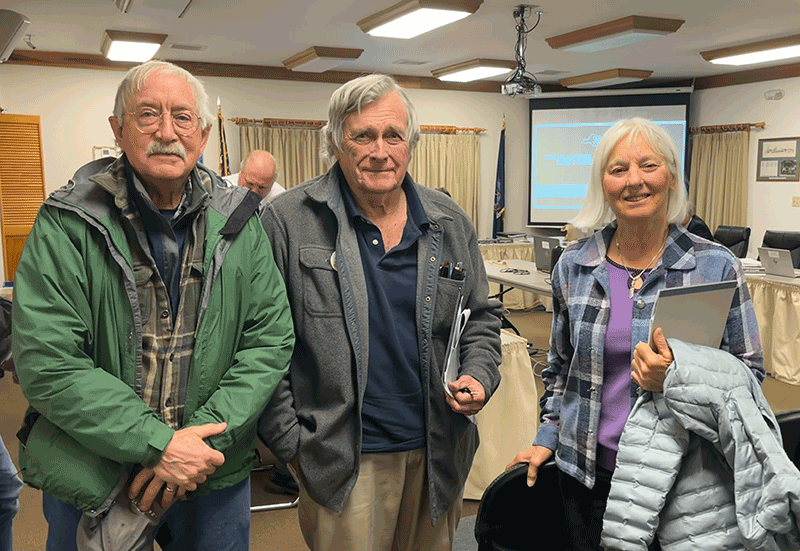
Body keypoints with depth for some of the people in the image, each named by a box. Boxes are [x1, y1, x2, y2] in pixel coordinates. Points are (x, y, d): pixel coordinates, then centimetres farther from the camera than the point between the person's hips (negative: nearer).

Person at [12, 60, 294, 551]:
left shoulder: (238, 223, -3)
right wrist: (156, 445, -21)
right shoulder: (67, 225, -10)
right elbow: (46, 364, -16)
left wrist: (201, 433, -15)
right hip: (90, 484, -2)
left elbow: (272, 340, -5)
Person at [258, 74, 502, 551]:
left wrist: (479, 377, -4)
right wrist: (289, 441, -8)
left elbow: (481, 317, 14)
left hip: (438, 454, 4)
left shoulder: (450, 223, 4)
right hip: (344, 462, -4)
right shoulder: (289, 222, -8)